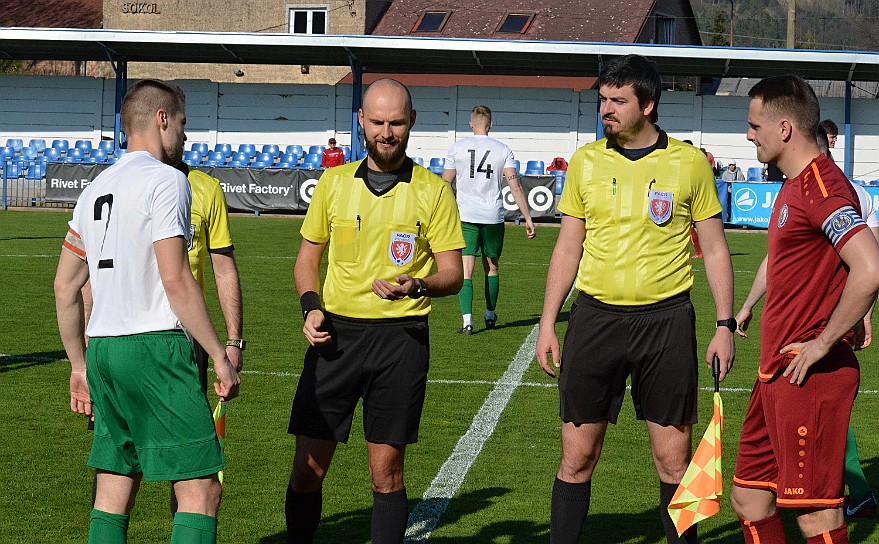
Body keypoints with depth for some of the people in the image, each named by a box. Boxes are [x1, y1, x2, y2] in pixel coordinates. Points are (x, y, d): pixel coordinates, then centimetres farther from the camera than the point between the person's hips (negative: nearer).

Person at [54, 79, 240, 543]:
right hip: (155, 347, -8)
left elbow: (65, 287, 19)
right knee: (201, 491, -6)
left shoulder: (96, 188, 17)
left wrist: (80, 365, 26)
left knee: (112, 497, 11)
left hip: (102, 349, 8)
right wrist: (220, 356, -11)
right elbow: (176, 280, -15)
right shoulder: (165, 180, -7)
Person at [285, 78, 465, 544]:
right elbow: (307, 258, 17)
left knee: (386, 470, 1)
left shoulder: (433, 190, 2)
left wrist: (416, 286, -20)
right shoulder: (333, 182, 9)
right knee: (308, 467, 1)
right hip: (336, 333, 2)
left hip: (401, 335, -2)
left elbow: (452, 273, 1)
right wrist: (310, 307, -1)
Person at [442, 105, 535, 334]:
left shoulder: (457, 148, 2)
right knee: (492, 268, 18)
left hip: (465, 217, -1)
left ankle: (467, 320, -16)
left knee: (465, 270, -3)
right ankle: (490, 315, 30)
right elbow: (515, 186, -4)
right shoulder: (502, 150, 2)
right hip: (493, 217, 1)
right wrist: (528, 218, -1)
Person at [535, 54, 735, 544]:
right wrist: (547, 323, 7)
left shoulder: (690, 163, 0)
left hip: (666, 319, -1)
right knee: (578, 456, 2)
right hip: (596, 316, 2)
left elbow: (715, 250, 6)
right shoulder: (586, 161, 6)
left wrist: (726, 325, 0)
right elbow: (568, 248, 12)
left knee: (674, 460, 2)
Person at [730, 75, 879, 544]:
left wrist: (823, 344, -22)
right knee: (750, 499, 14)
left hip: (811, 376, -10)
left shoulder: (823, 186, -17)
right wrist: (745, 310, 37)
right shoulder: (793, 187, 16)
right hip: (776, 372, 10)